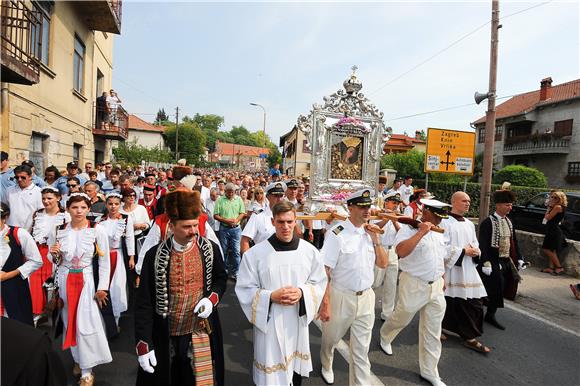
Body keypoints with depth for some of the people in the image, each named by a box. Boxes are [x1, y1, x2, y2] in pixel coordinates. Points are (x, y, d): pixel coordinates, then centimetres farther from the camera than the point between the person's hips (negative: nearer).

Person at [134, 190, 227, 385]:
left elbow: (221, 278, 7)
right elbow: (144, 303, -8)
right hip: (164, 338, -1)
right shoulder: (154, 255, -13)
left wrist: (212, 299, -12)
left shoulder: (210, 249, -9)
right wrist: (143, 346, -8)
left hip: (201, 333, 1)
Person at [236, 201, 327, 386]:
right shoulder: (255, 253, -12)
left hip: (298, 321, 3)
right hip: (269, 322, -2)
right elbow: (245, 289, -6)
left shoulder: (310, 251, -5)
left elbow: (319, 283, 4)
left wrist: (302, 293, -15)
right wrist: (271, 296, -20)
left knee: (296, 371, 19)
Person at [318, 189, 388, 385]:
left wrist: (376, 240, -7)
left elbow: (382, 264, 6)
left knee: (361, 349, 13)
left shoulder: (370, 232, 3)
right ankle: (326, 366, 53)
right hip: (341, 297, -3)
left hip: (366, 297, 4)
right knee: (331, 338, 22)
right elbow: (324, 271, -18)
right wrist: (325, 304, -20)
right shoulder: (337, 234, -18)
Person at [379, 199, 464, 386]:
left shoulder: (439, 233, 8)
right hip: (414, 285, -6)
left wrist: (442, 277, 17)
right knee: (401, 319, 17)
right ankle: (385, 337, 49)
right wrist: (421, 232, -33)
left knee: (433, 333, 13)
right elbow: (401, 251, -35)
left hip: (436, 287, 6)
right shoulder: (409, 229, -16)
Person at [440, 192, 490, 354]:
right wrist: (463, 251, -14)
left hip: (468, 271, 7)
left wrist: (476, 251, -3)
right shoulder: (445, 222, -10)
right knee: (447, 304, 7)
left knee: (474, 304, 5)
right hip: (449, 270, -6)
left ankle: (470, 337, 18)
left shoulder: (469, 224, 13)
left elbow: (475, 245, 19)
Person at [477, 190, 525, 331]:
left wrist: (519, 259, 12)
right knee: (493, 290, -2)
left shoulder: (509, 222, 10)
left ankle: (490, 315, 25)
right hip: (493, 263, -7)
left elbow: (514, 242, 16)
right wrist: (486, 263, -22)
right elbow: (483, 245, -18)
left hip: (506, 263, 7)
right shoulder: (488, 222, -14)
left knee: (500, 290, 12)